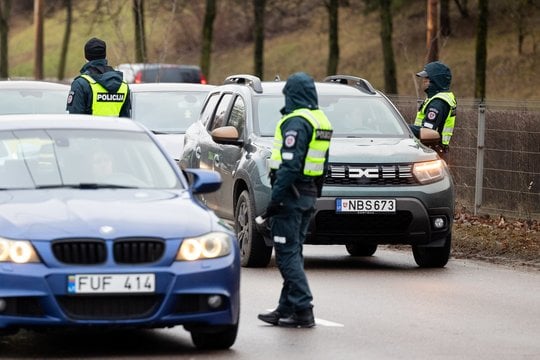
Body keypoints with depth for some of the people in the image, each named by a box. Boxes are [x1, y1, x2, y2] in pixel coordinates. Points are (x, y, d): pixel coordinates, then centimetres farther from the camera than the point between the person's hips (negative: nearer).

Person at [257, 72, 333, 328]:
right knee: (293, 253, 14)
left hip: (291, 194, -9)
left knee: (287, 253, -7)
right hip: (309, 194, 10)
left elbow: (289, 165, -22)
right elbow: (323, 165, 18)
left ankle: (303, 310, -11)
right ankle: (286, 308, 17)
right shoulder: (321, 121, 14)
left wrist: (276, 198, -21)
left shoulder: (296, 122, -16)